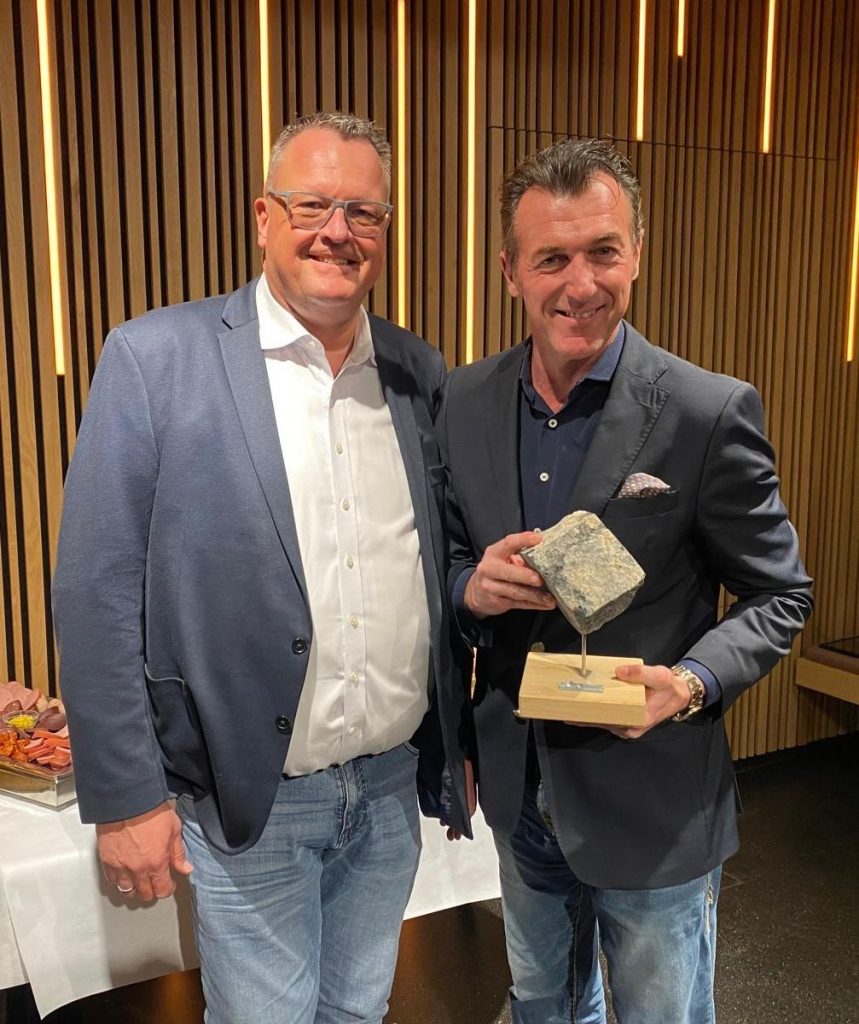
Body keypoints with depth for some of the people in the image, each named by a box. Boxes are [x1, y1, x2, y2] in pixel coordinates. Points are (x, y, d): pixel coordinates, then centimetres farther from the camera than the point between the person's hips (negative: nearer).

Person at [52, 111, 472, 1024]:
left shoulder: (420, 374, 3)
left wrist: (456, 746, 11)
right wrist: (126, 796, -11)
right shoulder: (157, 358, -11)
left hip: (394, 787, 5)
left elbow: (441, 571, 9)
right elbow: (96, 594, -11)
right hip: (249, 804, -4)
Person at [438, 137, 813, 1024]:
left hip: (654, 807, -3)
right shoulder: (464, 402, -6)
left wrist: (694, 682, -27)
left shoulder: (710, 415, -18)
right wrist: (471, 586, -19)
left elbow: (780, 596, -9)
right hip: (518, 792, 4)